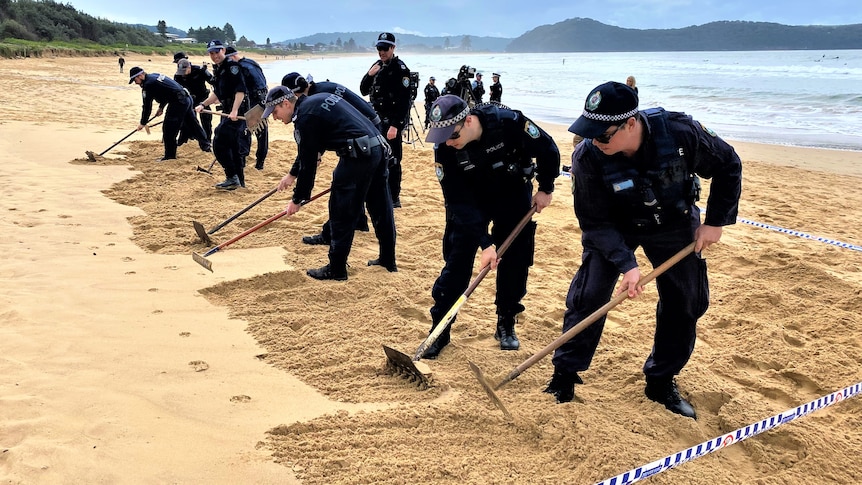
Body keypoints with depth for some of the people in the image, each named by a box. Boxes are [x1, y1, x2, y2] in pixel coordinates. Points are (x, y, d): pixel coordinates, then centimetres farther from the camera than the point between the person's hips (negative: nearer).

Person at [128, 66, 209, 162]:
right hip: (187, 98, 10)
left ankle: (170, 155, 3)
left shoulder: (148, 84, -11)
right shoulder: (155, 75, 16)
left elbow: (147, 106, -7)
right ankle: (205, 145, 33)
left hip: (178, 103, -10)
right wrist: (161, 107, 25)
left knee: (168, 129, -2)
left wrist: (143, 123, 3)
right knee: (192, 124, 21)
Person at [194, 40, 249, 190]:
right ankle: (239, 180, 21)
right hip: (228, 110, 10)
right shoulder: (217, 69, 17)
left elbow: (241, 89, -22)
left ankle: (232, 178, -5)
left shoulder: (231, 65, -11)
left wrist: (234, 111, -31)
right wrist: (203, 104, 17)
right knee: (233, 146, 13)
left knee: (219, 144, -12)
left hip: (237, 111, -10)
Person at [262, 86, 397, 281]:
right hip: (378, 147, 10)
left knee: (341, 214, 0)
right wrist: (292, 174, 37)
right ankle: (388, 260, 28)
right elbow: (310, 151, 31)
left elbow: (309, 162, -6)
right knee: (380, 208, 17)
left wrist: (297, 199, 4)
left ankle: (336, 270, 7)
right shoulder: (315, 101, 22)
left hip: (358, 155, -10)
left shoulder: (305, 116, -7)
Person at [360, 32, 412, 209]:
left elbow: (404, 101, -19)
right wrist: (369, 75, -5)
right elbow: (364, 91, 14)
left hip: (392, 122, -8)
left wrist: (395, 125, -25)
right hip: (376, 121, 8)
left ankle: (394, 198, 1)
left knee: (392, 160, -6)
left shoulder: (400, 69, -12)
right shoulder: (377, 66, 12)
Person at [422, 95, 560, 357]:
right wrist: (485, 243, -29)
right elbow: (459, 202, -24)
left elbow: (548, 149, -14)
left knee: (515, 261, 2)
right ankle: (439, 330, 5)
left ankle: (506, 324, 20)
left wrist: (545, 188, -6)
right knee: (457, 260, -5)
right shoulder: (444, 149, -27)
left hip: (513, 196, 0)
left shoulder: (508, 122, -32)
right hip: (471, 201, 0)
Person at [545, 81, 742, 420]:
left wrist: (716, 221, -14)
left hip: (674, 224, 2)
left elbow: (728, 167, -12)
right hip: (614, 228, -1)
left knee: (687, 301, 3)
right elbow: (595, 222, -22)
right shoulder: (587, 157, -31)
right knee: (588, 296, -9)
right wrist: (626, 263, -33)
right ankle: (564, 377, 8)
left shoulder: (681, 132, -31)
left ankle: (661, 382, 21)